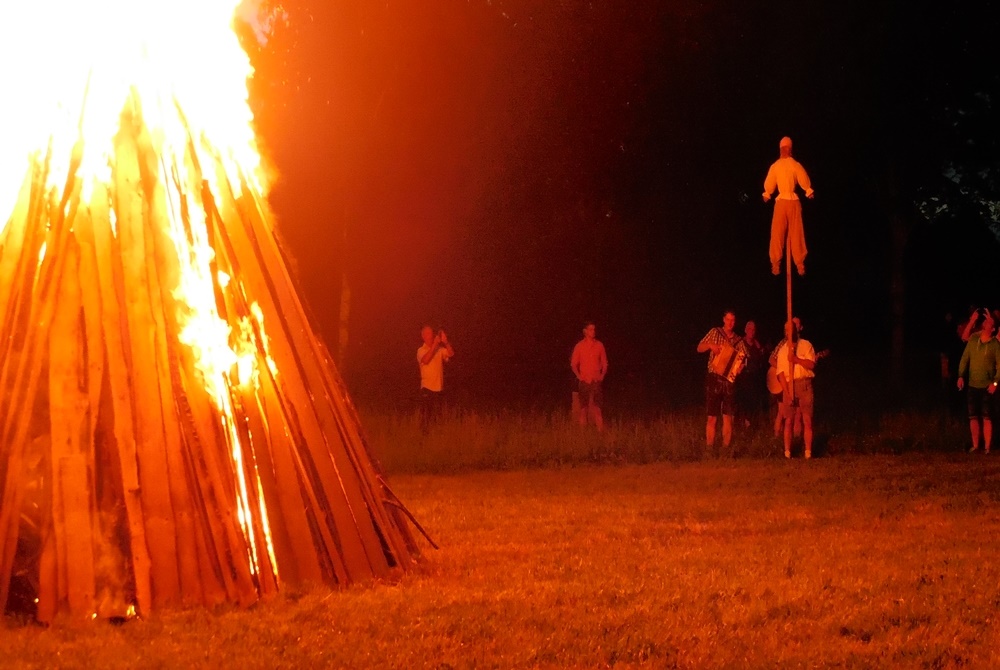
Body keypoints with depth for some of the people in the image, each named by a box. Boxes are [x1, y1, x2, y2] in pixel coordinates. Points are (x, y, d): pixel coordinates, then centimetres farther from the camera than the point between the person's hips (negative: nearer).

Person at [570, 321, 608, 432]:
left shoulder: (599, 345, 6)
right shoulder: (579, 346, 3)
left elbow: (604, 363, 12)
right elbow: (573, 364, 6)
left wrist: (602, 375, -1)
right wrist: (579, 376, -4)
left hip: (596, 381, 0)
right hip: (584, 380, 0)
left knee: (596, 407, -7)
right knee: (584, 406, 1)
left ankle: (600, 430, -10)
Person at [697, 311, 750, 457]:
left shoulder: (739, 341, 12)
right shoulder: (715, 333, 5)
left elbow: (743, 358, 13)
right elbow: (699, 348, 5)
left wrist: (740, 366, -9)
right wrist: (710, 345, -15)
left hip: (729, 380, 2)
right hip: (714, 379, -2)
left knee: (728, 417, 2)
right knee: (712, 417, -2)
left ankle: (726, 448, 7)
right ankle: (709, 448, 1)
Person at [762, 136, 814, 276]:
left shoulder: (775, 166, -6)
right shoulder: (796, 165, -9)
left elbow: (768, 185, 5)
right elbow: (805, 182, 2)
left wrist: (767, 195, 26)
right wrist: (809, 192, 23)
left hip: (780, 202, 0)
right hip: (794, 202, 0)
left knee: (777, 234, 6)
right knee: (796, 234, 5)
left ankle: (776, 265, 4)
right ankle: (800, 265, 6)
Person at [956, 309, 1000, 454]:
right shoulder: (973, 340, 1)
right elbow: (965, 358, 6)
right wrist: (961, 376, -1)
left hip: (987, 386, -3)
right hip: (972, 385, 3)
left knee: (986, 417, -3)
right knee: (973, 416, 7)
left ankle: (987, 447, 1)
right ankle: (975, 445, 16)